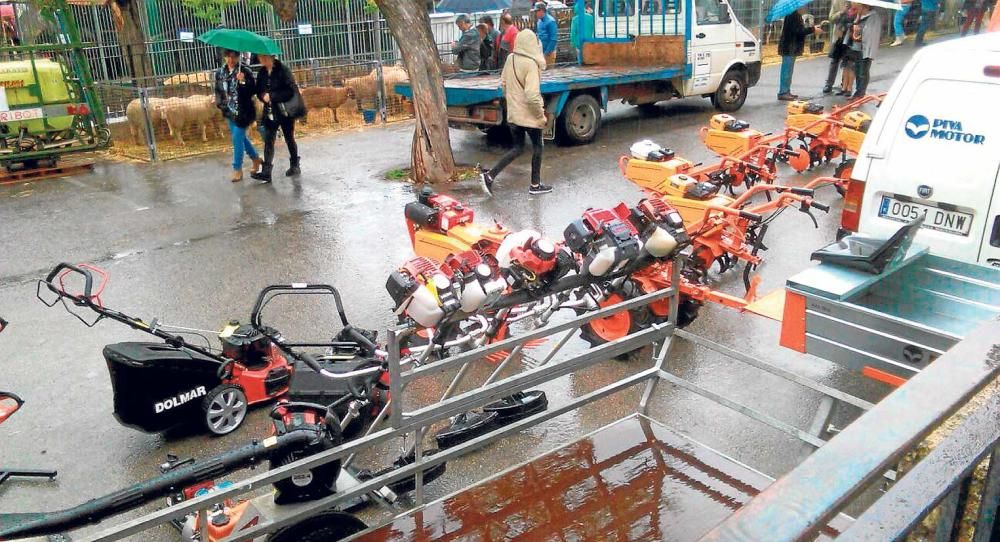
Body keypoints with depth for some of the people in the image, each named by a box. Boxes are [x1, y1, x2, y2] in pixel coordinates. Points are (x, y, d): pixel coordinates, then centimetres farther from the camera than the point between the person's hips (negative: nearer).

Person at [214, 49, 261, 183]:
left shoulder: (245, 71, -9)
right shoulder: (220, 73, 6)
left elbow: (251, 92, -13)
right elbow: (218, 90, 15)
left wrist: (243, 82, -28)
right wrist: (220, 103, 2)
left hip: (242, 111, -6)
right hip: (229, 111, 6)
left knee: (237, 138, -6)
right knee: (241, 137, 16)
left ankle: (237, 168, 4)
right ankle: (256, 158, 35)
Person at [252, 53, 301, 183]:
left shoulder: (283, 70, -13)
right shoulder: (262, 73, 6)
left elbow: (291, 91, -19)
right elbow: (259, 91, 13)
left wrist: (271, 96, -20)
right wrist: (263, 96, -11)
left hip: (285, 111, -5)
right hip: (270, 112, 5)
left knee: (289, 139, 10)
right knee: (268, 141, -2)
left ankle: (294, 166, 28)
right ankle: (266, 172, -6)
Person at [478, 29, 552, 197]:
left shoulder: (511, 59, 1)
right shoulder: (531, 64, -20)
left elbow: (503, 83, 12)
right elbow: (532, 94, -26)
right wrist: (541, 115, -16)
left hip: (513, 113, 7)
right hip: (529, 114, -7)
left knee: (517, 148, 17)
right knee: (537, 146, 14)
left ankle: (489, 176, 4)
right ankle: (535, 185, 22)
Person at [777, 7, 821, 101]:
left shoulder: (796, 15, 17)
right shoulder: (792, 15, -16)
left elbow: (799, 29, 19)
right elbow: (798, 31, -23)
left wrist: (812, 29, 8)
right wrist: (812, 30, -17)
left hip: (791, 48, 10)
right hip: (789, 48, -10)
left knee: (788, 71, 12)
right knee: (787, 71, -9)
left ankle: (786, 91, 17)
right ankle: (782, 93, -8)